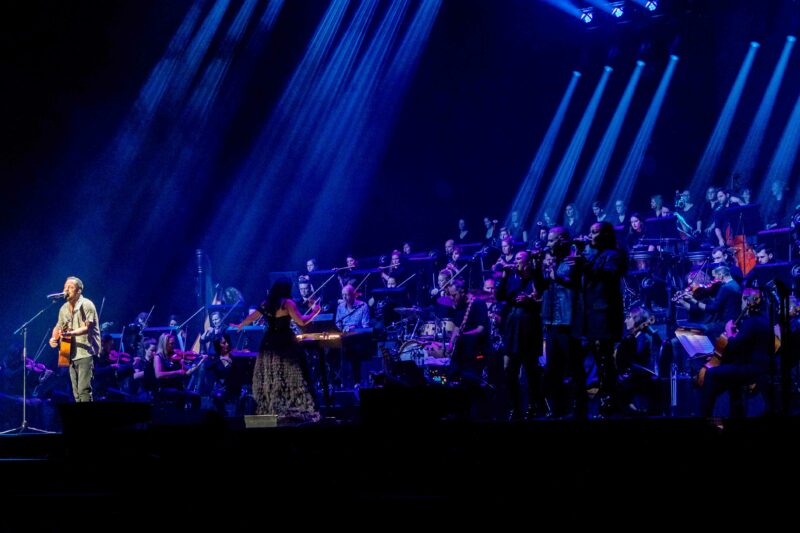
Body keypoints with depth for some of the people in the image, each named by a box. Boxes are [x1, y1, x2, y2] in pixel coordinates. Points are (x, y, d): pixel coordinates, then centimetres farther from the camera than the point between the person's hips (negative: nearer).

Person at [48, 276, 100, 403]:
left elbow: (87, 328, -19)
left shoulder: (86, 305, -9)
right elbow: (59, 327, 23)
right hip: (71, 354, 8)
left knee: (83, 390, -17)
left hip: (86, 352, -8)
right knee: (76, 392, 8)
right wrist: (54, 338, 0)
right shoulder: (64, 309, 13)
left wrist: (70, 333, -35)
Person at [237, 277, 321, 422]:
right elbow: (302, 322, -15)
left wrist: (240, 326, 36)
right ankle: (293, 411, -7)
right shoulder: (287, 303, -10)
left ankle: (269, 410, 15)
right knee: (290, 378, -3)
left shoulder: (266, 304, 7)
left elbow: (251, 318, 17)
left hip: (269, 344, 6)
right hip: (285, 344, -6)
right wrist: (314, 312, 1)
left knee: (269, 380, 12)